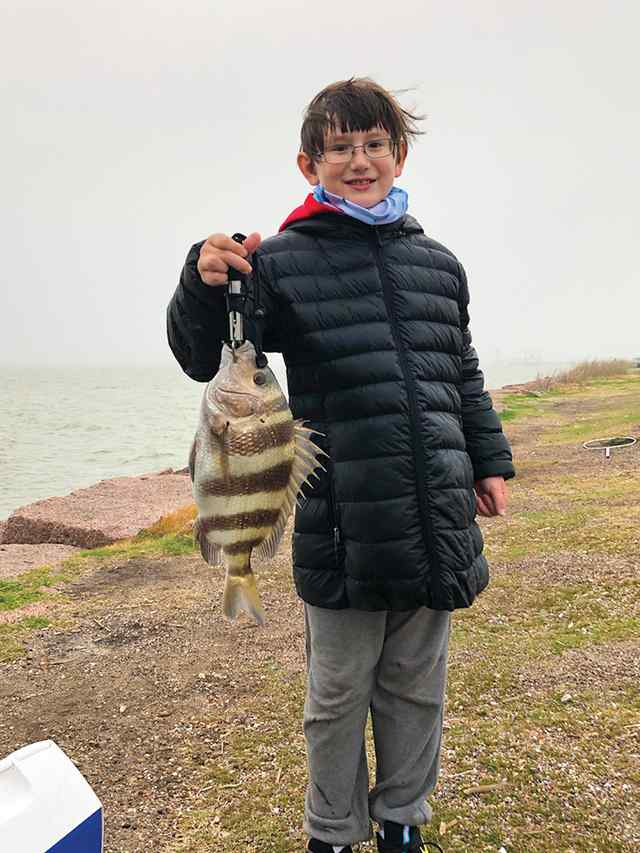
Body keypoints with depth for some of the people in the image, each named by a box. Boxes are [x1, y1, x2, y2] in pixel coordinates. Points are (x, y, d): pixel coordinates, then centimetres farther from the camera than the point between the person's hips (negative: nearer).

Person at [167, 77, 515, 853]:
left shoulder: (438, 264, 10)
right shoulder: (282, 261, -4)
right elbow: (202, 360, -3)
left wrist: (491, 460, 17)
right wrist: (203, 286, -21)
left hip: (436, 521, 4)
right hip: (342, 531, -4)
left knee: (416, 690, 18)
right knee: (338, 698, 13)